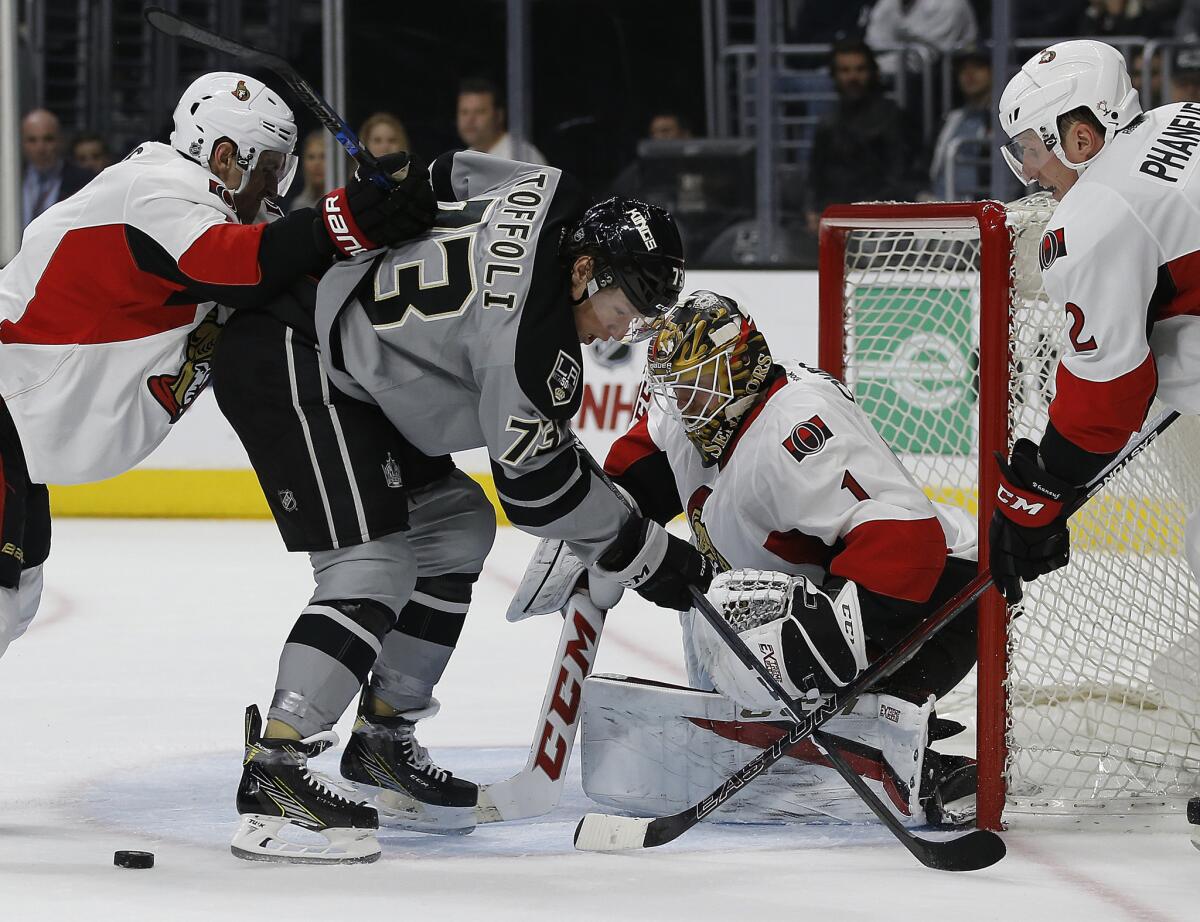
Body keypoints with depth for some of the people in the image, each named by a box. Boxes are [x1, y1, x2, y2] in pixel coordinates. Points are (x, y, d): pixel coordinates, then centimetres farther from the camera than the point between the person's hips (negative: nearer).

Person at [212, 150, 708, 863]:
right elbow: (536, 480, -17)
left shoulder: (555, 200, -1)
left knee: (456, 525, 14)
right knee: (371, 564, -20)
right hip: (284, 360, -11)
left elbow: (450, 177, 19)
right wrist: (645, 554, -8)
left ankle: (384, 740, 19)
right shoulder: (531, 335, -26)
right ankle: (271, 780, -25)